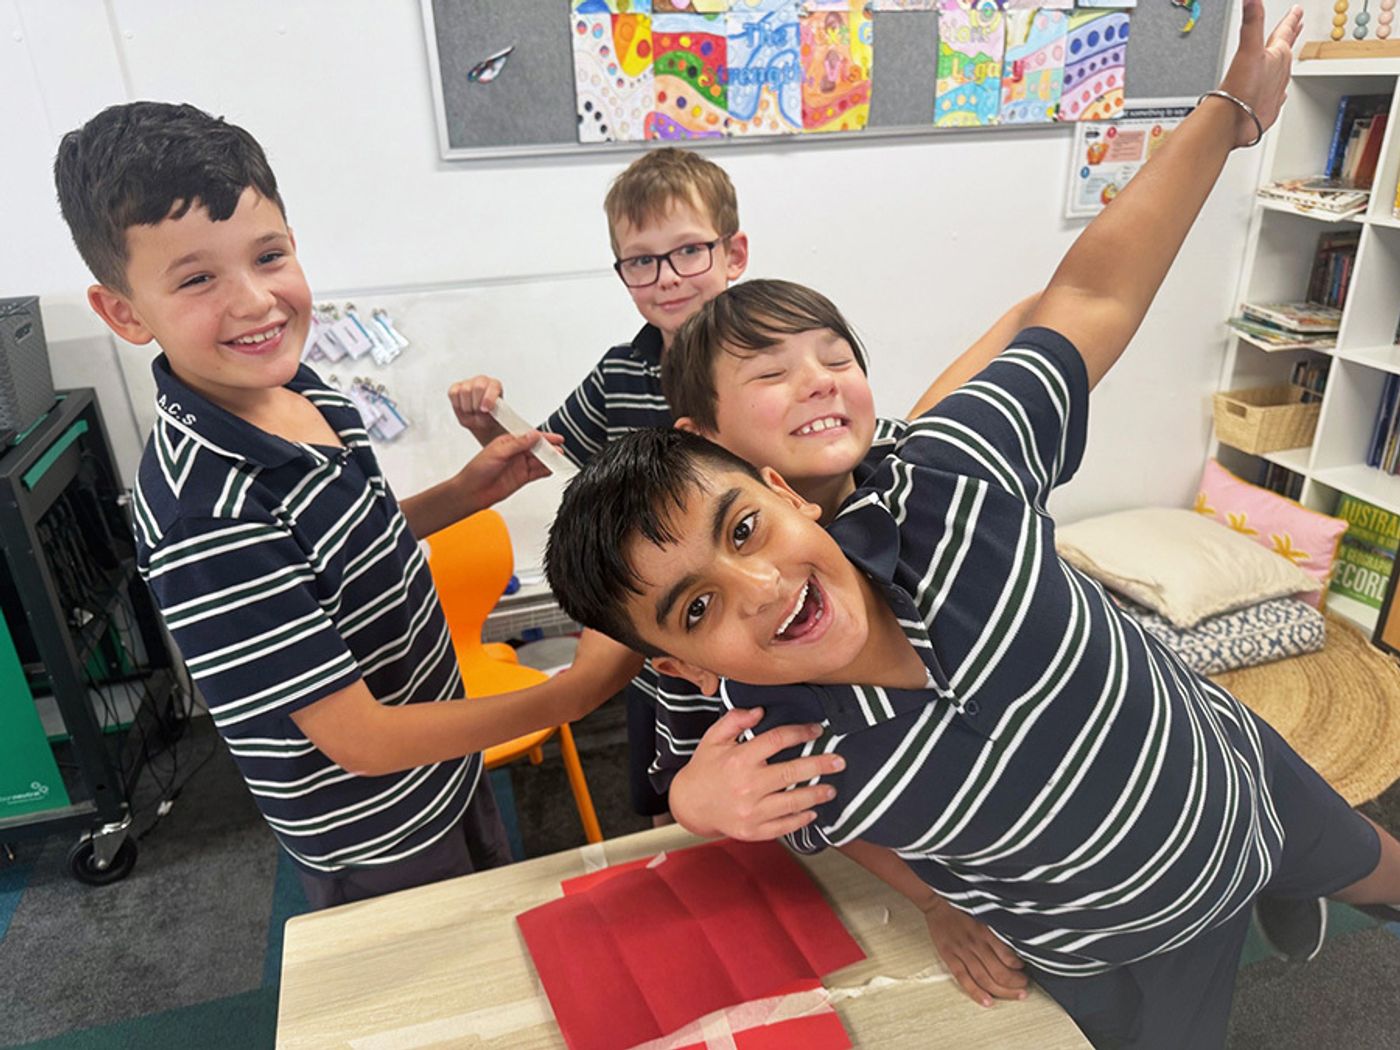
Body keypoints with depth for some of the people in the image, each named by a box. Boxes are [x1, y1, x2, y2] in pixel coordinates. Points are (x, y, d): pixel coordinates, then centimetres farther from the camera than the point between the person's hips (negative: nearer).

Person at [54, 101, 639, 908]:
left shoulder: (303, 390, -9)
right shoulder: (203, 517, -34)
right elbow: (361, 739, -28)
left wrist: (462, 494, -7)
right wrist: (577, 690, -24)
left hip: (447, 762, 7)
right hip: (379, 855, -7)